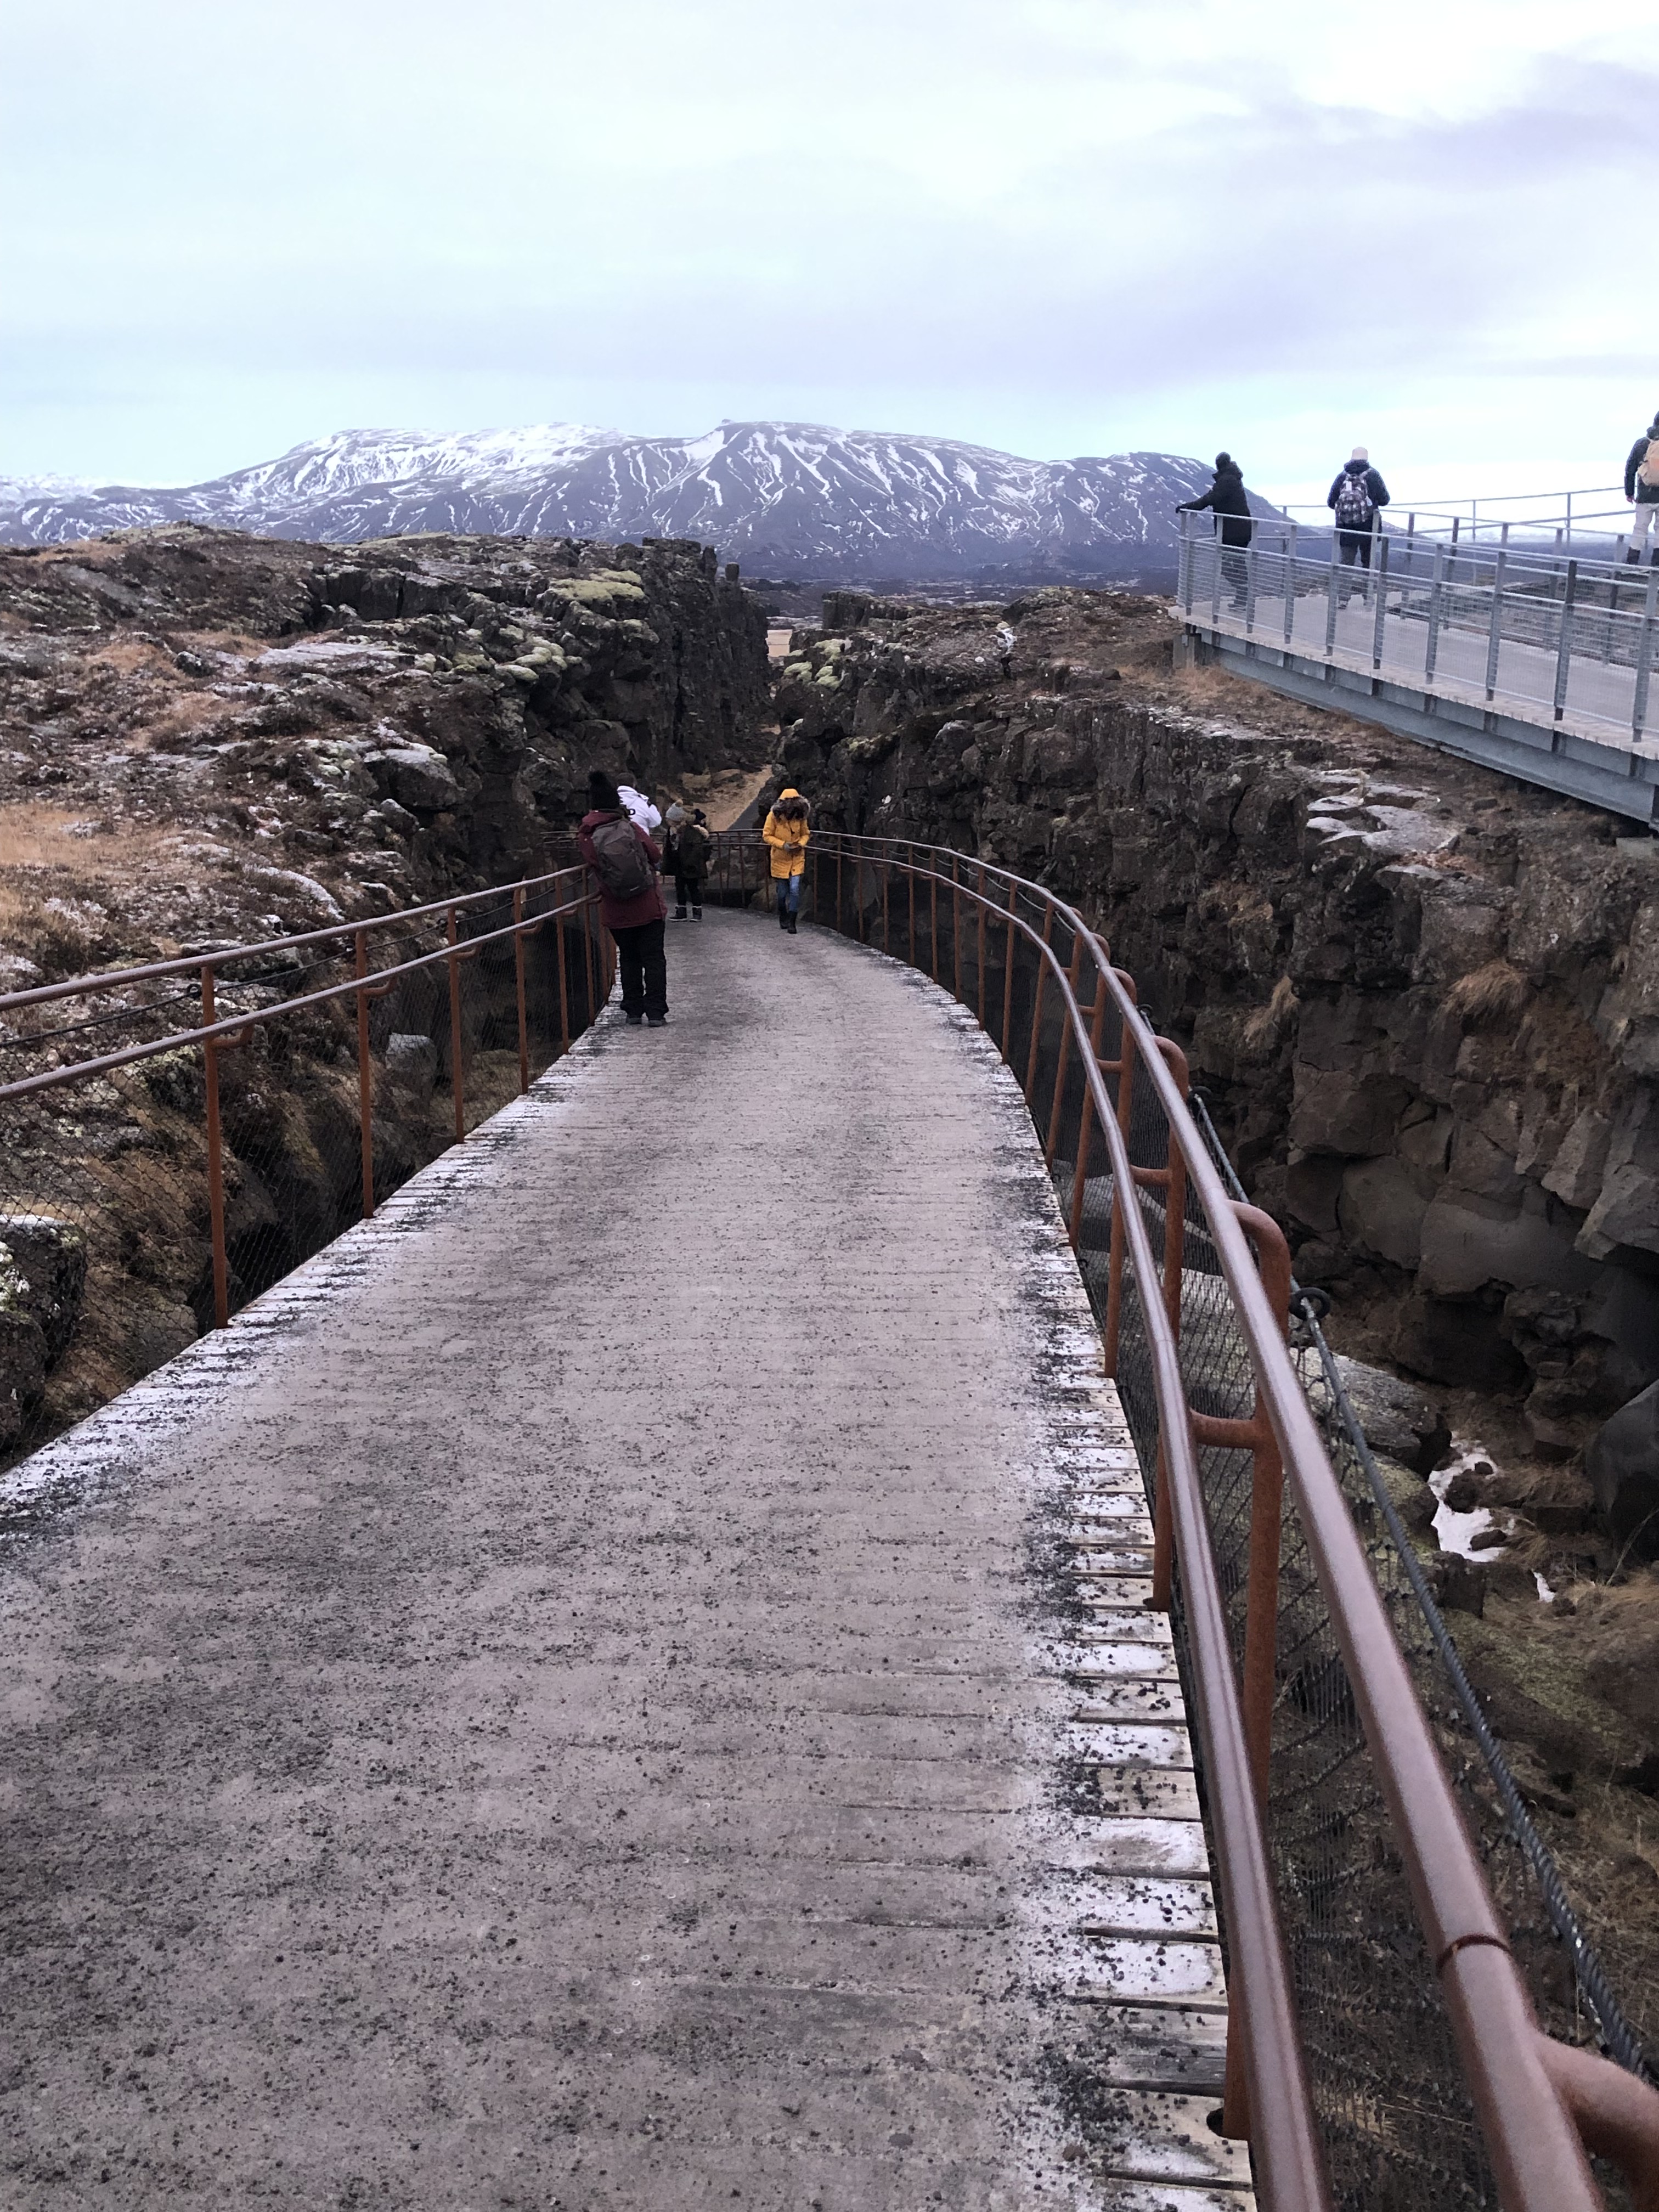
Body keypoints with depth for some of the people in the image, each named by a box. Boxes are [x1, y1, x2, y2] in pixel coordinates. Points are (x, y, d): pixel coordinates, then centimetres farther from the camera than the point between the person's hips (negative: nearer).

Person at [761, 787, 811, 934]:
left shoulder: (800, 816, -3)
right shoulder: (774, 816, -12)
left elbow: (805, 834, 9)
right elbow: (767, 835, -8)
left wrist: (801, 844, -12)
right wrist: (783, 845, -19)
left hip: (797, 858, 1)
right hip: (780, 860, -1)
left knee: (795, 889, -12)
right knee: (782, 893, 8)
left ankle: (791, 922, -7)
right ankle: (783, 920, 29)